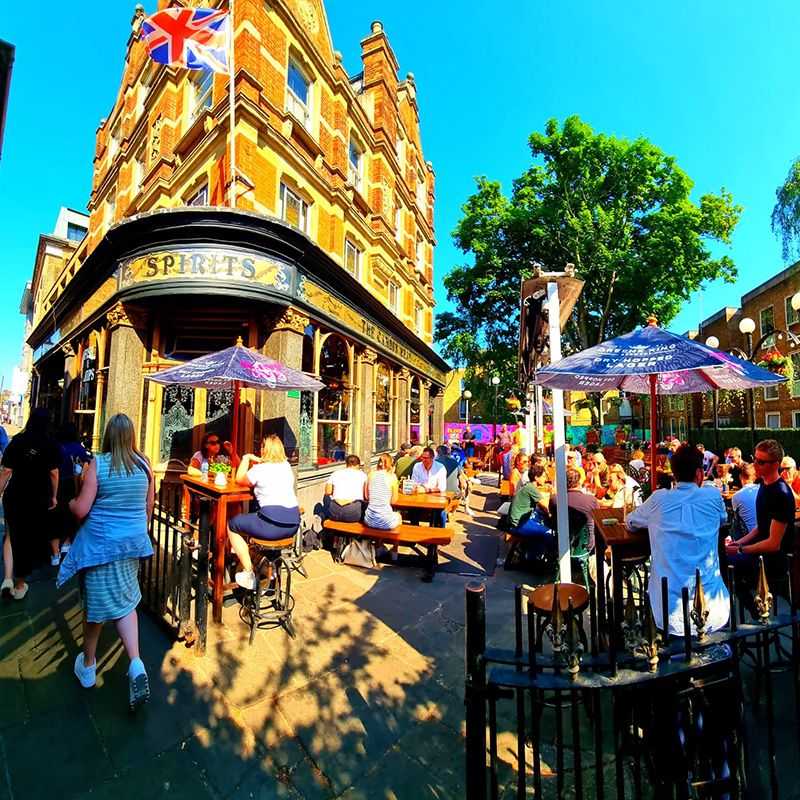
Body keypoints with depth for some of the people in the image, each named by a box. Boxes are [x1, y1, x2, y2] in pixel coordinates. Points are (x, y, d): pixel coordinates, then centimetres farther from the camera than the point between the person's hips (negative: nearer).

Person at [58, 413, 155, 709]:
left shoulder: (97, 464, -13)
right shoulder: (144, 463, -4)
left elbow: (81, 509, -12)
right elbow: (149, 505, 5)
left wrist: (70, 503, 11)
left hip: (100, 543, -3)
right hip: (133, 542, 3)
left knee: (97, 602, 15)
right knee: (125, 601, 15)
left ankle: (88, 666, 36)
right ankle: (136, 664, 4)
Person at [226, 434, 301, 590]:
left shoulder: (260, 469, -6)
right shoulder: (286, 466, 13)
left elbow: (239, 480, 13)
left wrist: (246, 458, 21)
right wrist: (256, 460, 27)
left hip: (272, 525, -8)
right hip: (293, 524, 8)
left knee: (232, 525, 16)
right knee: (251, 520, 35)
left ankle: (248, 573, 12)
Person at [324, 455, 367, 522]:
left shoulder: (336, 473, 14)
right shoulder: (362, 474, 10)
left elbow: (328, 492, 10)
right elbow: (366, 497, 6)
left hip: (334, 514, 3)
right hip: (353, 515, -3)